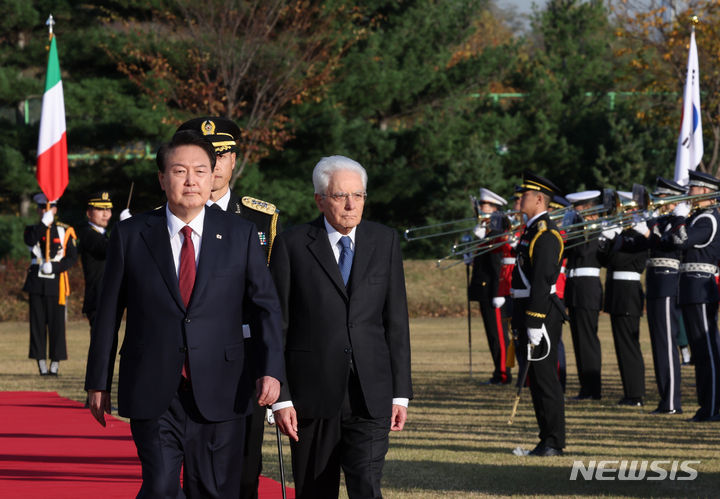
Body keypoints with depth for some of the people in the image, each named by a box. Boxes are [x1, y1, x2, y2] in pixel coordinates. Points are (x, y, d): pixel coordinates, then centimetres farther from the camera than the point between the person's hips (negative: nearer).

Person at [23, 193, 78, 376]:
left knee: (57, 324, -2)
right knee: (37, 324, 1)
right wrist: (44, 223, -21)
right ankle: (42, 365, 5)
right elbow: (30, 241, -14)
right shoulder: (33, 229, 10)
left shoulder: (65, 231, 6)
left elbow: (72, 257, 1)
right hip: (36, 283, 2)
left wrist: (54, 267, -12)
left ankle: (55, 365, 4)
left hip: (57, 283, -2)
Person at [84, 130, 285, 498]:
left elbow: (265, 306, 5)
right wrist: (98, 381, 8)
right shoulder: (130, 236, 4)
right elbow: (108, 312, 8)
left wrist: (271, 370, -8)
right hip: (153, 396, -1)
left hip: (219, 396, 1)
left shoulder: (240, 235, 5)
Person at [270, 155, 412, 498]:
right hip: (312, 393, -1)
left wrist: (401, 392, 4)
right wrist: (281, 398, -6)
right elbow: (277, 327, -1)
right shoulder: (291, 245, -1)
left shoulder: (385, 242, 7)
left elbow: (396, 321, 8)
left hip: (371, 395, 1)